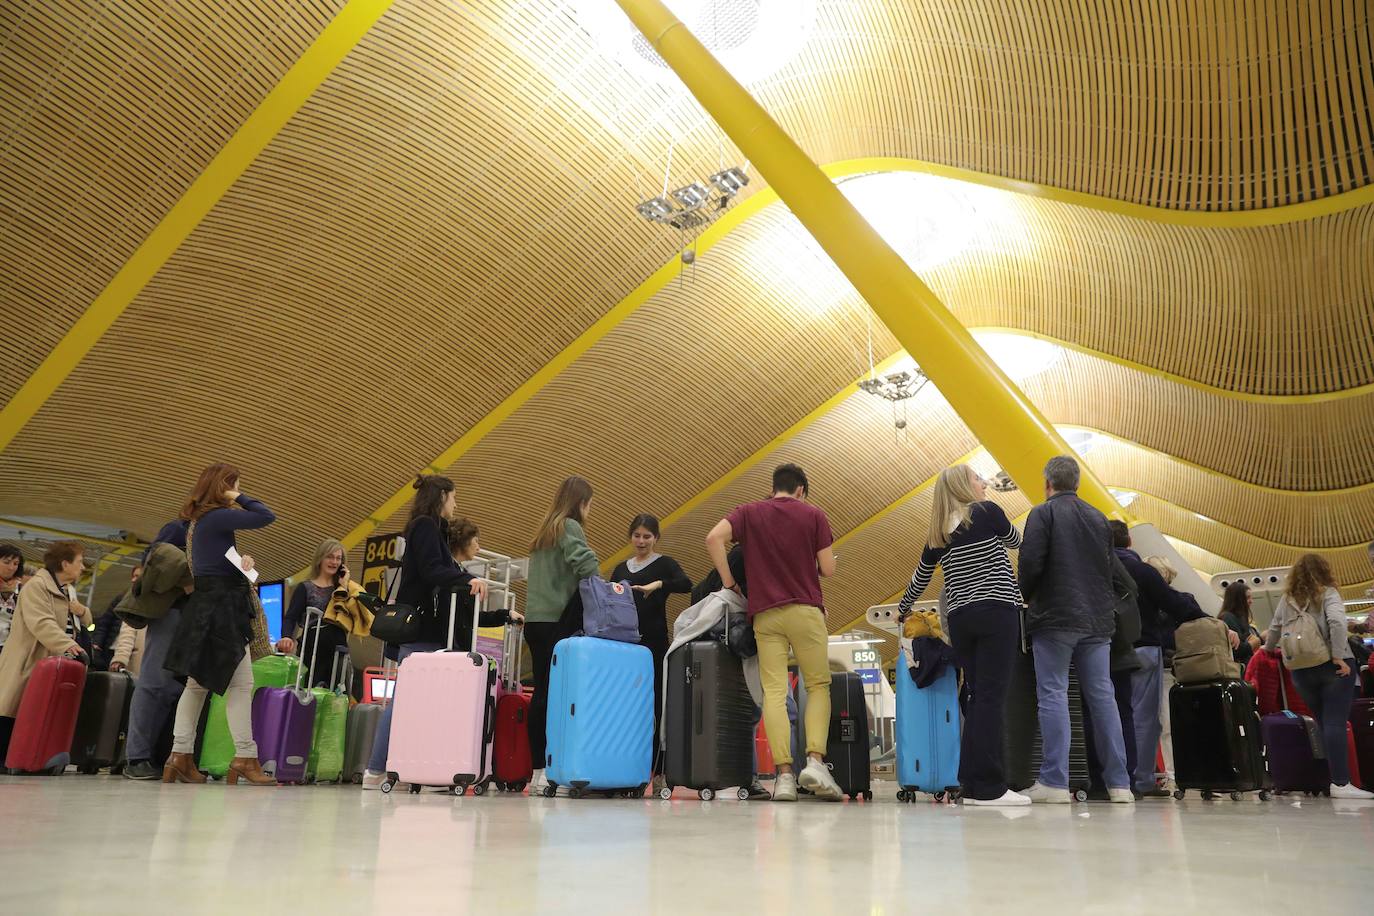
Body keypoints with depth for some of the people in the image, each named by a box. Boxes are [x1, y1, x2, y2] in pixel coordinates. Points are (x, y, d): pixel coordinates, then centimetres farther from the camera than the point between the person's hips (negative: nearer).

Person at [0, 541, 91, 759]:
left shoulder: (67, 592, 18)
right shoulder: (36, 586, -11)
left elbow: (85, 623, 28)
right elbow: (42, 623, -26)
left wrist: (82, 611, 4)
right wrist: (68, 645, -39)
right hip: (24, 665, -8)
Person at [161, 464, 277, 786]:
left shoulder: (199, 519, 17)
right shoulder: (217, 517, -13)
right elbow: (266, 517, -21)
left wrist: (241, 559, 8)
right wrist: (238, 498, -7)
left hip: (206, 607, 10)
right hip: (220, 607, -10)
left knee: (197, 683, 12)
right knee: (241, 683, -8)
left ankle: (180, 756, 15)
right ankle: (244, 758, -8)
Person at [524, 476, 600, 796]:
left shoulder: (546, 529, 22)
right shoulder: (570, 527, -3)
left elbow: (551, 575, 16)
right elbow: (586, 563, -18)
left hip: (536, 621, 8)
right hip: (555, 622, -8)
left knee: (542, 692, 6)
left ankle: (537, 772, 8)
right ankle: (548, 772, -11)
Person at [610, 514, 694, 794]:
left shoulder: (663, 563, 3)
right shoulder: (621, 568, 17)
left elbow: (686, 584, -16)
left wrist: (657, 585, -29)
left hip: (653, 643, -4)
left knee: (654, 704, -3)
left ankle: (658, 771, 3)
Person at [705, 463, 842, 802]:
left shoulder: (749, 512, 10)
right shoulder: (814, 515, 7)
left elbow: (714, 538, -7)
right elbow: (828, 568, 4)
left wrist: (728, 581, 2)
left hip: (765, 613, 1)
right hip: (806, 609, -1)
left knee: (774, 692, 0)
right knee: (818, 685, 10)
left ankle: (784, 774, -6)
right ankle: (815, 760, -5)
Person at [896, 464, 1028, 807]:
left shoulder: (937, 533, 14)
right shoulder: (987, 511, 0)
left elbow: (919, 579, 23)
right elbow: (1015, 540, 17)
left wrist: (902, 610, 40)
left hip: (960, 619, 6)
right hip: (997, 613, -5)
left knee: (978, 697, 11)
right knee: (992, 697, -7)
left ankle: (973, 784, 10)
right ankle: (988, 787, -10)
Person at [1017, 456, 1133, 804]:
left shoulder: (1043, 513, -3)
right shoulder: (1099, 518, 16)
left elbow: (1030, 564, -12)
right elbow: (1110, 568, 17)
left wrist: (1024, 598, 3)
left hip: (1055, 618, -5)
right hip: (1097, 619, 6)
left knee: (1053, 695, -5)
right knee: (1102, 696, 6)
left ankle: (1054, 782, -7)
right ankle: (1119, 783, 7)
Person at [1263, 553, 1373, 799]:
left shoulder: (1287, 599, 12)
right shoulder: (1327, 593, -1)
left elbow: (1274, 630, 19)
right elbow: (1336, 621, -18)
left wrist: (1267, 649, 38)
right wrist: (1338, 656, -15)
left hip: (1300, 670, 4)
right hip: (1332, 666, -4)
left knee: (1322, 722, 12)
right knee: (1336, 723, -7)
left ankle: (1327, 779, 10)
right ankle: (1340, 783, -12)